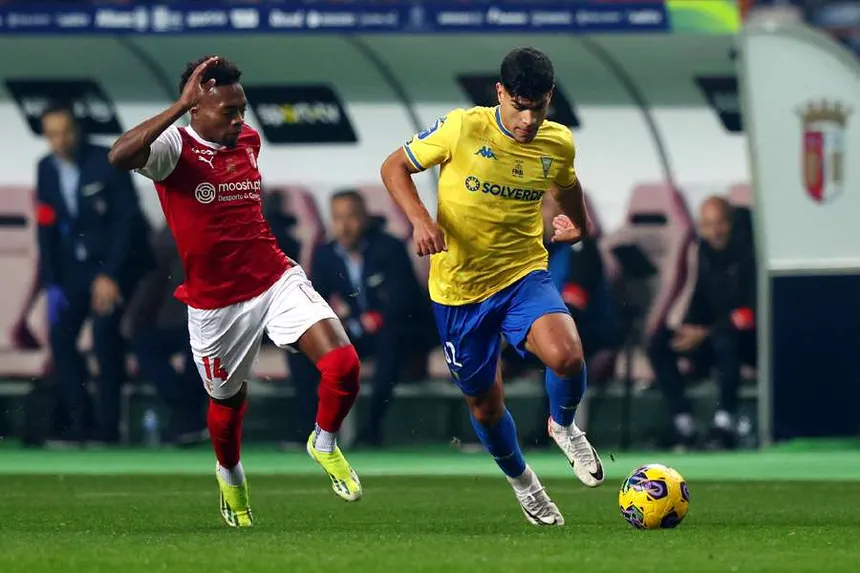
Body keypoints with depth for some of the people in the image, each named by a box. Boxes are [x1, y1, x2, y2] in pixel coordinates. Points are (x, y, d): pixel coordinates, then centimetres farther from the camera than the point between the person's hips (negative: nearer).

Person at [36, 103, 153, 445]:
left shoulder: (107, 163, -16)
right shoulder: (47, 169, -1)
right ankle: (80, 422, 3)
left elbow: (129, 219, -17)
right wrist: (51, 283, -4)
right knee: (61, 336, -5)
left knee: (105, 335, -19)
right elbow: (46, 229, 3)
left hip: (118, 260, -5)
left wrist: (110, 275, -21)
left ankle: (109, 425, -13)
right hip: (76, 264, 5)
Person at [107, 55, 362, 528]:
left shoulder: (249, 140, 5)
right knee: (228, 400, 15)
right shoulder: (174, 148, -15)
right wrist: (181, 106, -38)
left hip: (277, 281, 4)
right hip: (215, 303, -4)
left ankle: (325, 444, 13)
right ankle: (229, 476, 48)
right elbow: (120, 156, -38)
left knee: (343, 364, -16)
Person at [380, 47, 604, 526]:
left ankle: (564, 426, 5)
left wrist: (576, 226, 8)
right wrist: (420, 218, -21)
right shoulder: (462, 129, -16)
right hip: (459, 287, -1)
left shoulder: (558, 144, -5)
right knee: (485, 403, 11)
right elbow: (395, 168, -6)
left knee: (566, 356, -29)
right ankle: (521, 480, 42)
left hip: (525, 275, 1)